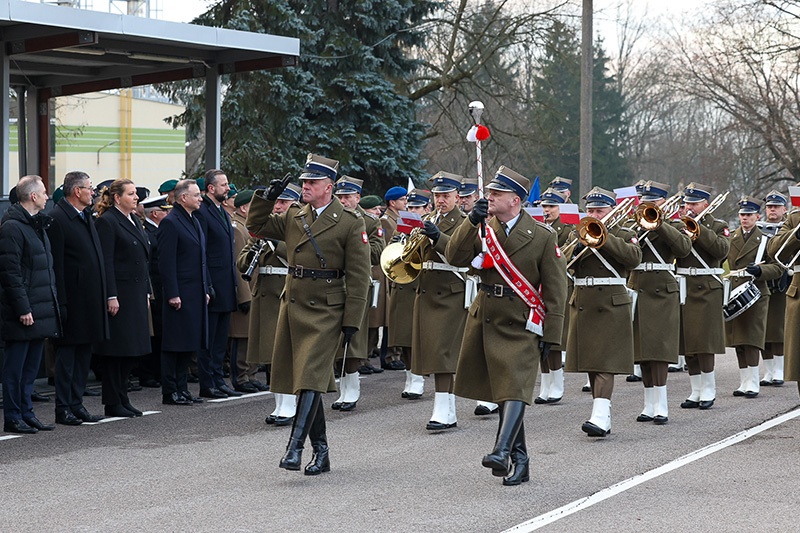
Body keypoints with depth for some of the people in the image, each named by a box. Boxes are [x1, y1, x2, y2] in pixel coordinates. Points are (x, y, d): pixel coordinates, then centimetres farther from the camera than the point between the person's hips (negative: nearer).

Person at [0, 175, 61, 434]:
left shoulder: (38, 224, 17)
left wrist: (53, 303, 16)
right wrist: (22, 308, -19)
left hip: (42, 309, 9)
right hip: (24, 312, -9)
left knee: (31, 366, 13)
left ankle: (27, 413, 20)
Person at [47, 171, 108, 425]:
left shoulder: (87, 216, 15)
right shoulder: (57, 218, -12)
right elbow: (56, 263, -16)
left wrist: (103, 296, 15)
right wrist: (60, 302, -19)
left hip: (90, 299, 9)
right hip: (72, 298, -9)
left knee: (84, 352, 12)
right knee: (67, 353, -2)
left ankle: (76, 404, 19)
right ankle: (63, 408, 4)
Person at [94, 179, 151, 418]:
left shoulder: (134, 220, 16)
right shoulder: (107, 221, -10)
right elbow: (106, 262, -16)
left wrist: (146, 292, 15)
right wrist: (111, 297, -20)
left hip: (136, 293, 9)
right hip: (119, 294, -9)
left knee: (133, 349, 10)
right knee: (117, 349, -3)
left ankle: (122, 398, 18)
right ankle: (113, 403, 4)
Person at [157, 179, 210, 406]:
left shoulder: (194, 221, 17)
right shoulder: (170, 223, -11)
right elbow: (166, 262, -16)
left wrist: (205, 289, 17)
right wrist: (172, 294, -19)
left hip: (196, 294, 9)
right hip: (179, 295, -9)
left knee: (189, 344, 12)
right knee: (174, 344, -3)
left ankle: (181, 388, 18)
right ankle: (170, 392, 2)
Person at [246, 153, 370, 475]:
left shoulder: (350, 222, -6)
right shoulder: (293, 216, 10)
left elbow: (358, 277, -7)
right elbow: (256, 226, 19)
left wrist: (352, 321, -11)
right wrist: (266, 199, 2)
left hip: (325, 312, -6)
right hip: (293, 306, 6)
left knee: (311, 378, -15)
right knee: (302, 379, 9)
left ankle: (295, 448, -17)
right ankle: (321, 453, 18)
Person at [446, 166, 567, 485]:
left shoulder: (543, 236, -6)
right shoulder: (483, 230, 7)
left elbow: (555, 289, -5)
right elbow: (454, 257, -5)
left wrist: (550, 334, -8)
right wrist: (472, 222, -14)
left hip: (520, 326, -5)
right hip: (485, 319, 5)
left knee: (516, 388, -18)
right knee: (502, 390, 10)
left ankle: (502, 451, -30)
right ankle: (519, 460, 18)